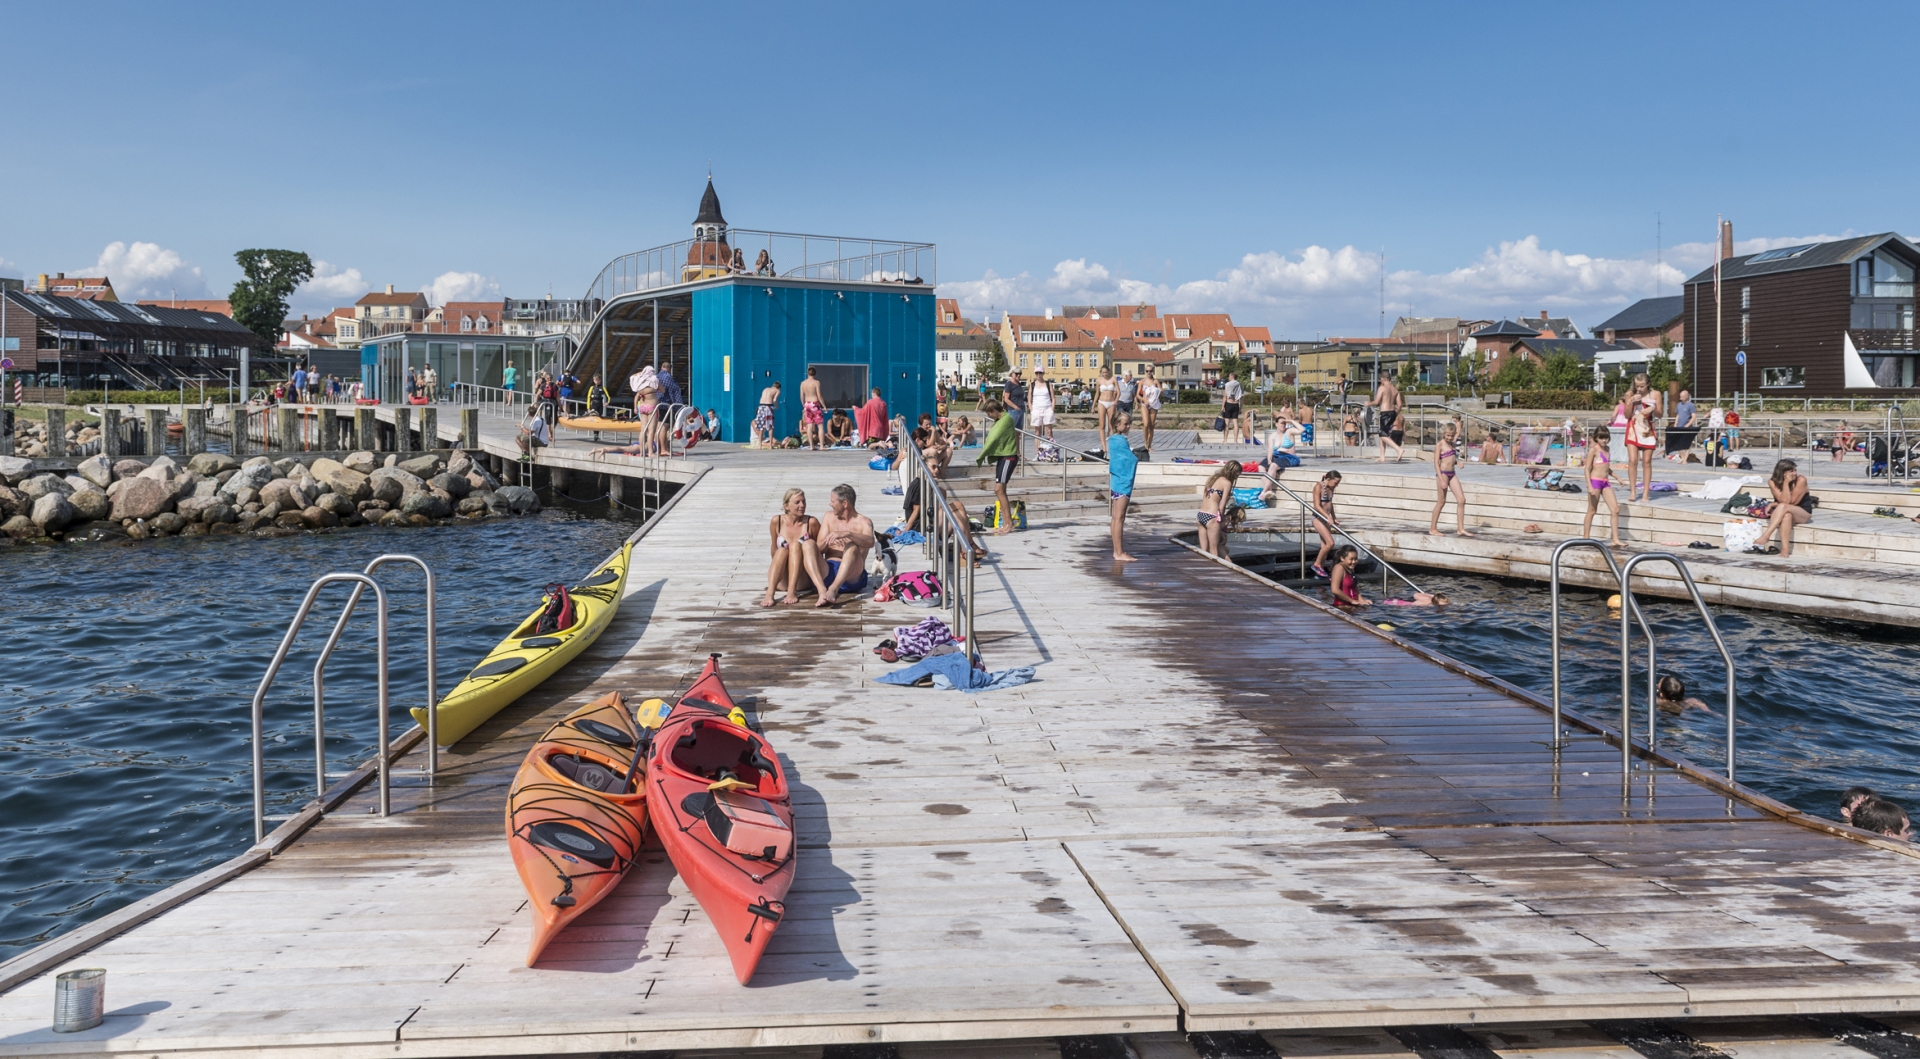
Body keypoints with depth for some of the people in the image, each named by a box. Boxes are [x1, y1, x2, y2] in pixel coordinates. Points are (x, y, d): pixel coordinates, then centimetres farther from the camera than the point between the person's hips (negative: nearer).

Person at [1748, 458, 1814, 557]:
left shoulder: (1801, 480, -14)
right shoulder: (1773, 482, -8)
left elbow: (1792, 502, -15)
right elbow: (1784, 501, -19)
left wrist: (1773, 505, -19)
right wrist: (1786, 483, -24)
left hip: (1803, 514, -2)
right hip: (1783, 513, 2)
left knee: (1783, 507, -35)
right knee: (1786, 515, -37)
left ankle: (1764, 538, -47)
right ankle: (1785, 549, -48)